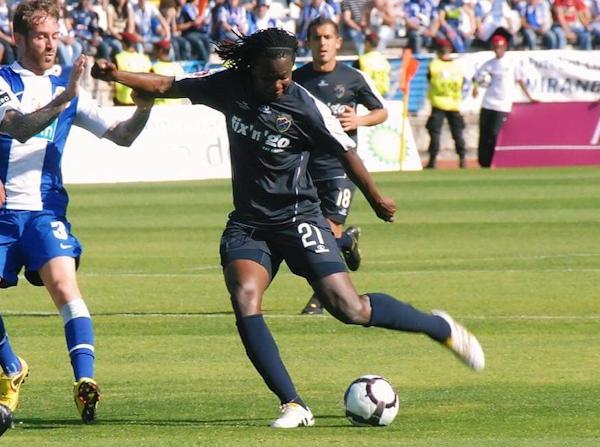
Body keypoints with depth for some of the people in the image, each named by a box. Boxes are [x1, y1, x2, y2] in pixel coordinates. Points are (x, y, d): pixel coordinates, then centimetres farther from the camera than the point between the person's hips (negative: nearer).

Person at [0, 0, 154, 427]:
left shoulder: (67, 86, 8)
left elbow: (120, 135, 6)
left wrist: (143, 109, -14)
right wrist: (64, 97, -34)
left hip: (44, 210, 0)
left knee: (64, 283, -22)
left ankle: (85, 380, -29)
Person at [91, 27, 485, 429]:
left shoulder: (304, 107, -14)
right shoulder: (230, 87, -3)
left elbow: (345, 150, -4)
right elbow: (168, 86, 6)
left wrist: (375, 198, 5)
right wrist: (115, 75, -4)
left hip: (297, 218, -4)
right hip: (248, 223, 4)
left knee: (349, 308, -11)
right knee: (244, 298, -23)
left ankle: (442, 329, 14)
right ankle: (293, 406, -21)